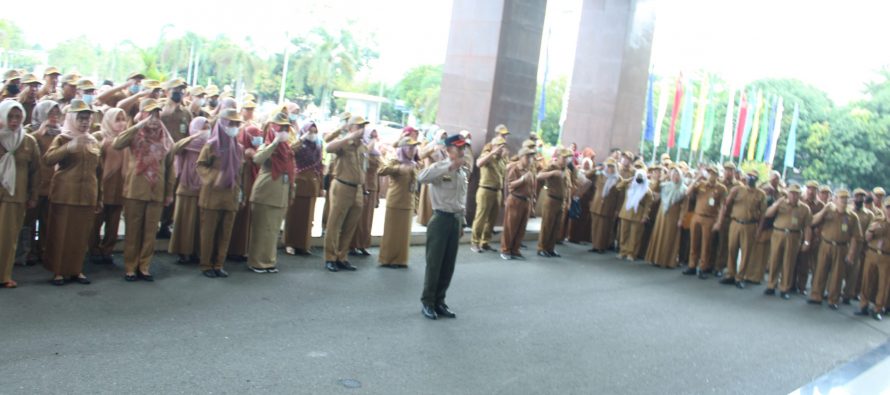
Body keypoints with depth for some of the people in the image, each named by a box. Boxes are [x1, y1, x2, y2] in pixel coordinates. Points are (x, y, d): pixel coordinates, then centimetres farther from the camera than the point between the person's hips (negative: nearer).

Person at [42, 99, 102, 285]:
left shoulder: (94, 142, 14)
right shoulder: (62, 138, 0)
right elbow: (48, 159, -18)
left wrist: (99, 198, 15)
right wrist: (70, 146, -32)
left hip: (87, 197, 4)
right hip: (64, 195, -4)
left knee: (81, 235, 8)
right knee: (61, 234, 0)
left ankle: (76, 270, 18)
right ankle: (58, 271, 9)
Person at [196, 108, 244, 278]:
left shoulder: (238, 148, 10)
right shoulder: (212, 144, -5)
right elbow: (201, 165, -4)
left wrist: (239, 191, 14)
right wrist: (213, 179, -17)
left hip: (230, 196, 5)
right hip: (212, 195, -5)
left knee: (225, 232, 6)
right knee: (209, 232, 2)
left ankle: (219, 264, 15)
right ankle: (206, 265, 10)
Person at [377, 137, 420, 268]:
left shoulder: (413, 165, 14)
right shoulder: (395, 162, -7)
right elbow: (382, 171, -26)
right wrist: (399, 168, -38)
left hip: (408, 204, 7)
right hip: (395, 203, -6)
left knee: (404, 232, 10)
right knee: (392, 232, 0)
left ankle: (400, 259, 19)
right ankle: (387, 259, 9)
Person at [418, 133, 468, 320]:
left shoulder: (463, 172, 13)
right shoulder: (440, 167, -11)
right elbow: (422, 177, -33)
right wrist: (450, 166, -31)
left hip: (455, 220, 7)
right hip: (441, 219, -7)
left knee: (449, 265, 10)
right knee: (434, 263, -1)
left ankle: (439, 301, 21)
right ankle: (427, 303, 11)